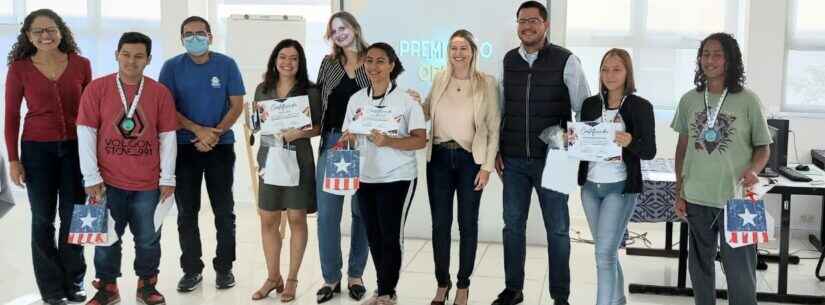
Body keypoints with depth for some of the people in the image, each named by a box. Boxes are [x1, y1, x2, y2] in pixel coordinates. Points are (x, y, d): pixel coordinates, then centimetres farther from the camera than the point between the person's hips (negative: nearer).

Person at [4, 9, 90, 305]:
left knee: (73, 216, 7)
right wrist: (13, 159, -3)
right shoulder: (19, 69, -3)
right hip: (37, 150, -1)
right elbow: (11, 115, 0)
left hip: (75, 148, 1)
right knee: (43, 219, 7)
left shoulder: (81, 64, 0)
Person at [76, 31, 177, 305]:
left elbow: (167, 137, 2)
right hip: (108, 181, 0)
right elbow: (86, 134, -3)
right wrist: (92, 178, -6)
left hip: (148, 183, 1)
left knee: (148, 239, 10)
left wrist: (167, 178, -1)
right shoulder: (96, 89, -3)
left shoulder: (160, 93, 0)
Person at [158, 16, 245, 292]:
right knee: (187, 211, 5)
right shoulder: (172, 67, 0)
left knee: (224, 210, 4)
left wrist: (215, 134, -14)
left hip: (221, 146, 0)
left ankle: (224, 267, 16)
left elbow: (237, 105, -1)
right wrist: (199, 130, -15)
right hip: (184, 147, 1)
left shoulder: (226, 64, -1)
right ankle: (191, 269, 16)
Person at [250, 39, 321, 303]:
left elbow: (319, 126, 0)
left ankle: (292, 280, 16)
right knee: (267, 221, 6)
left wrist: (299, 133, -17)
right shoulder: (263, 90, 9)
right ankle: (273, 278, 20)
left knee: (296, 219, 4)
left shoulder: (309, 91, -1)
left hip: (298, 159, -3)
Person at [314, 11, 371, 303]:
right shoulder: (328, 63, 10)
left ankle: (355, 275, 20)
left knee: (361, 211, 7)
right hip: (332, 142, 2)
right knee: (327, 213, -1)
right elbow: (318, 102, 13)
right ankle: (331, 277, 10)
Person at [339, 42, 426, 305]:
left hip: (397, 178, -5)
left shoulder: (406, 100, -8)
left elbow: (420, 140, -13)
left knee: (391, 236, 0)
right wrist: (345, 142, -12)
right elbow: (347, 136, 11)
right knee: (374, 236, 12)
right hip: (365, 178, 5)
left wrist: (388, 141, -26)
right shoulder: (357, 99, 6)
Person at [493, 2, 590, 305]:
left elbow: (585, 110, -4)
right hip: (513, 160, 4)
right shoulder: (508, 60, 6)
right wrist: (496, 149, 8)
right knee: (512, 224, 10)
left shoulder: (566, 61, -7)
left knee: (557, 229, 6)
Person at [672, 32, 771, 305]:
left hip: (736, 199, -3)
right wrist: (679, 192, 7)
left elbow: (763, 147, 1)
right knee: (700, 267, 15)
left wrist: (753, 170, -20)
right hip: (697, 199, 3)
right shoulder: (689, 100, 4)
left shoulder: (747, 100, -5)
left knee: (740, 272, 1)